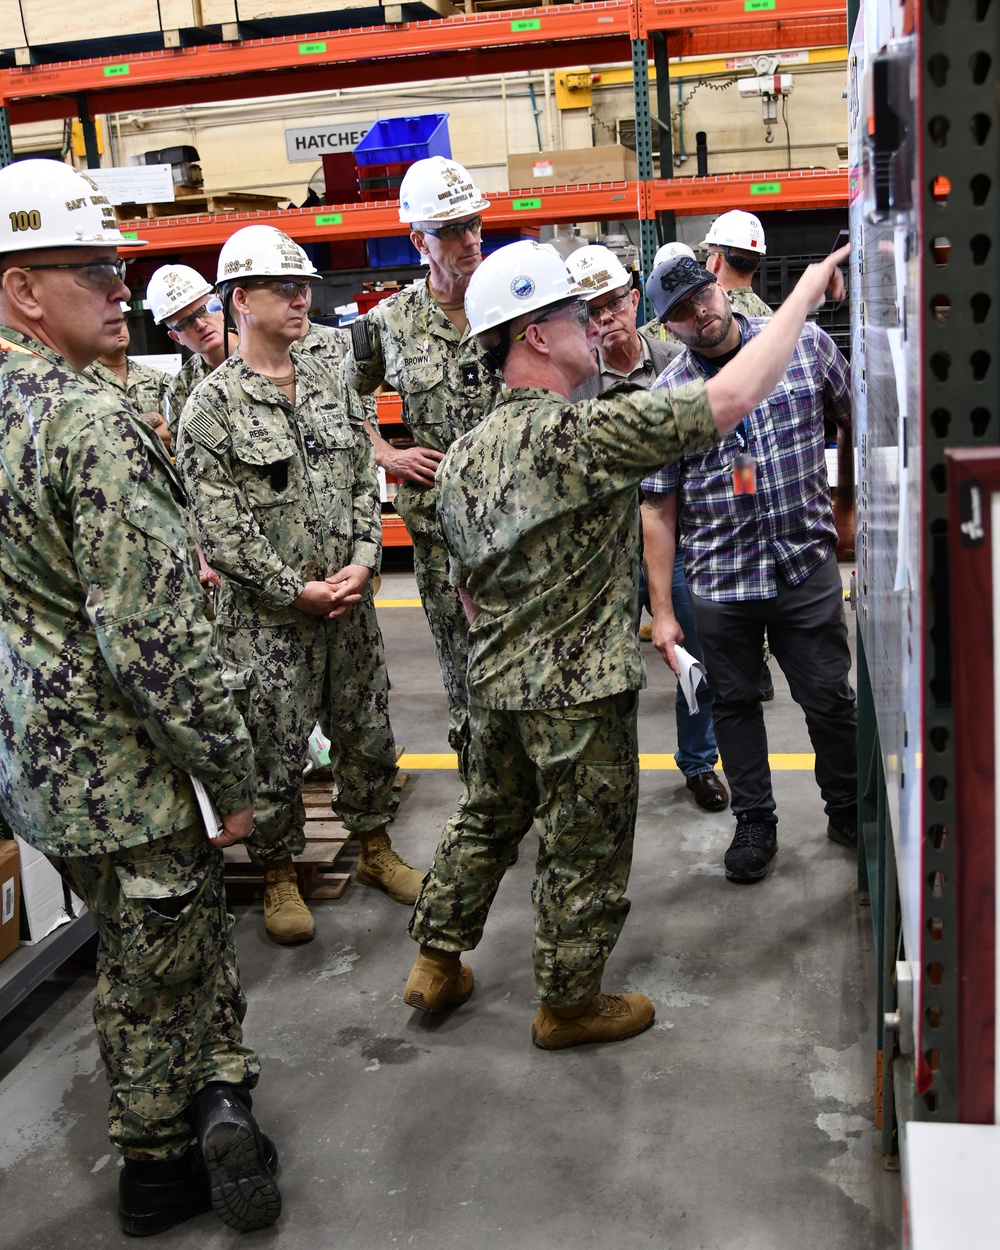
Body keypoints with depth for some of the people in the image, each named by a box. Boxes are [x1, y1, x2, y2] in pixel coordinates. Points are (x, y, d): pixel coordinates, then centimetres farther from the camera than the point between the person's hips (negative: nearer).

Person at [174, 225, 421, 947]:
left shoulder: (328, 385, 9)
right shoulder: (212, 407, -10)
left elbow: (364, 482, 10)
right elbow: (219, 527, -14)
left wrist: (362, 563, -5)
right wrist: (298, 590, -15)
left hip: (350, 606, 5)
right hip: (268, 618, -5)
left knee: (369, 735, 16)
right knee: (277, 756, 6)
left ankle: (375, 848, 36)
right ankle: (280, 876, 26)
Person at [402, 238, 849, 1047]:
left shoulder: (465, 455, 3)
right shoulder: (584, 434, -22)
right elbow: (730, 398, -26)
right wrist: (806, 291, -15)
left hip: (496, 681, 8)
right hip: (579, 693, -7)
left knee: (486, 819, 25)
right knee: (585, 853, 11)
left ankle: (438, 964, 37)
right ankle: (569, 1004, 29)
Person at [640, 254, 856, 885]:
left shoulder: (807, 343, -2)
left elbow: (857, 419, 12)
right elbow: (659, 509, -3)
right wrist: (662, 610, -4)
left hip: (808, 568, 0)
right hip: (719, 582, 0)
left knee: (832, 698, 9)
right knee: (735, 704, 12)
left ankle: (849, 810, 33)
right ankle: (756, 823, 32)